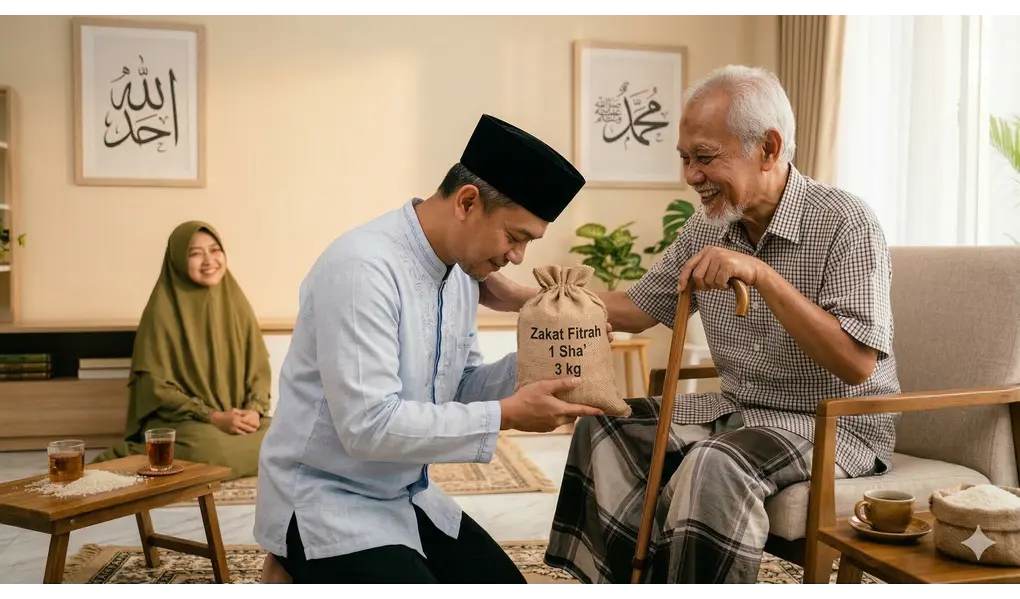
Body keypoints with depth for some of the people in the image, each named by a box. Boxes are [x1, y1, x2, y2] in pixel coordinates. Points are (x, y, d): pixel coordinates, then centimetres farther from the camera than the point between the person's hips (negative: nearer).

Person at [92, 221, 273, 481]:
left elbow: (259, 369, 7)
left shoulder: (237, 304, 6)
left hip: (238, 418, 5)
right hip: (179, 420, -5)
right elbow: (156, 385, -9)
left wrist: (254, 411, -13)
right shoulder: (163, 309, -8)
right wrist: (212, 417, -18)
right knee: (214, 451, -37)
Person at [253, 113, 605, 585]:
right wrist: (506, 415, -25)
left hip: (407, 495, 8)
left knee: (502, 577, 7)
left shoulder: (461, 271, 0)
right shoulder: (362, 267, -25)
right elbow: (368, 425, -28)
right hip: (328, 502, -8)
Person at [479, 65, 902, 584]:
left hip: (838, 423, -7)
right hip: (738, 409, 7)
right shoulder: (708, 226, 1)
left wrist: (762, 274, -34)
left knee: (714, 466, -32)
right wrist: (518, 297, 0)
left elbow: (856, 364, -25)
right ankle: (636, 569, 9)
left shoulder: (845, 223, -18)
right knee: (604, 428, -1)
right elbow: (638, 308, 7)